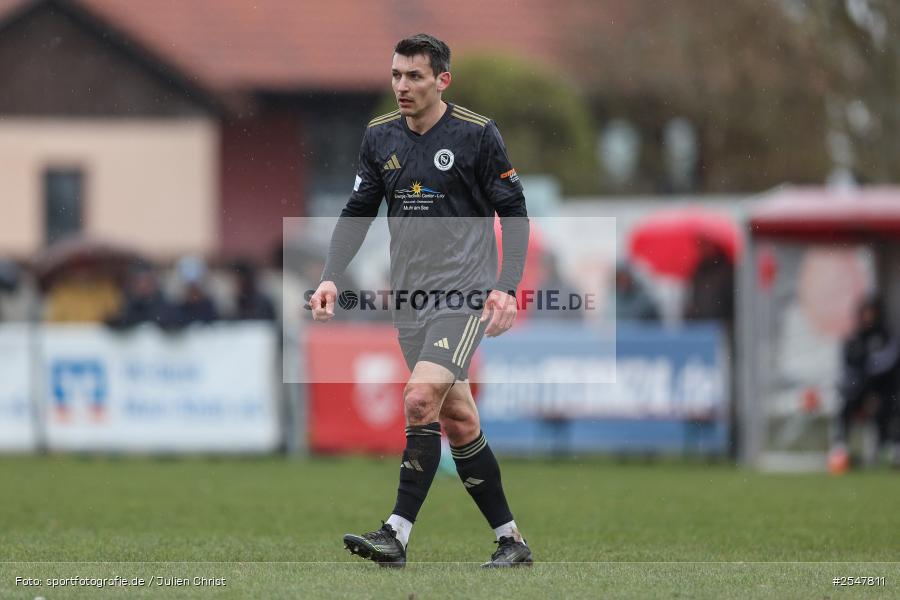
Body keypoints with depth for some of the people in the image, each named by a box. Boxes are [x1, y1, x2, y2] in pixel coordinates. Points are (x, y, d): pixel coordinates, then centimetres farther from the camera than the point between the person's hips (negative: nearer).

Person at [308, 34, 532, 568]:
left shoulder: (477, 134, -6)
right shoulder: (380, 138, 8)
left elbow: (514, 213, -2)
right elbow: (358, 212, 14)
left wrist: (507, 287, -12)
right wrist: (331, 278, 1)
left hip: (465, 295, -6)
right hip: (410, 299, 6)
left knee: (421, 400, -21)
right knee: (458, 422, 7)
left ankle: (398, 534, -22)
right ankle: (511, 539, 16)